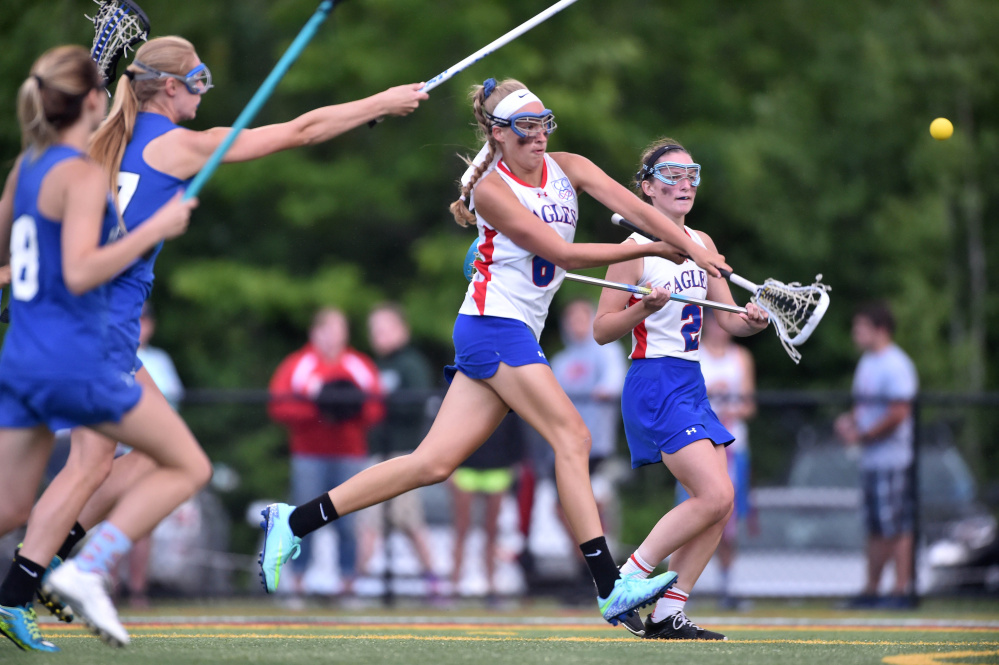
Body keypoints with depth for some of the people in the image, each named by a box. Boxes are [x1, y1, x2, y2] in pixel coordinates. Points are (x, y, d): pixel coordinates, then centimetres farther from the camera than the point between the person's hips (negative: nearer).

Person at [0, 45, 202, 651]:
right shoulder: (83, 175, -13)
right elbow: (79, 272, -24)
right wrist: (153, 230, -18)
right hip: (75, 361, -8)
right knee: (189, 467, 2)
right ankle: (88, 571, -11)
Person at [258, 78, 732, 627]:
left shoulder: (568, 169, 8)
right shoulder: (492, 188, -12)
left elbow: (635, 208, -2)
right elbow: (563, 253, -13)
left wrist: (692, 249, -15)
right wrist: (650, 250, -9)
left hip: (519, 333, 7)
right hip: (493, 322, -7)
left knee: (433, 463, 3)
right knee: (572, 438, -15)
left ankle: (293, 522, 9)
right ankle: (612, 590, -18)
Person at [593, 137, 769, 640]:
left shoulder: (702, 244, 13)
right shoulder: (636, 248, -8)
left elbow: (727, 317, 15)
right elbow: (602, 330, -8)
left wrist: (751, 321, -7)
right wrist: (644, 309, -24)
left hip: (691, 385, 8)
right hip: (655, 385, -8)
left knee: (719, 505, 0)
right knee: (714, 496, -19)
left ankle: (667, 615, 4)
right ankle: (627, 579, -8)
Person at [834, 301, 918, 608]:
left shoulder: (896, 364, -13)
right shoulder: (866, 363, 17)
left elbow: (898, 413, -18)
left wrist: (863, 435, -15)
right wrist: (849, 421, 5)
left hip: (893, 458, -9)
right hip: (869, 460, 9)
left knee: (897, 526, -7)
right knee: (875, 528, 11)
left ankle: (900, 590, -6)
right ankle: (870, 590, 15)